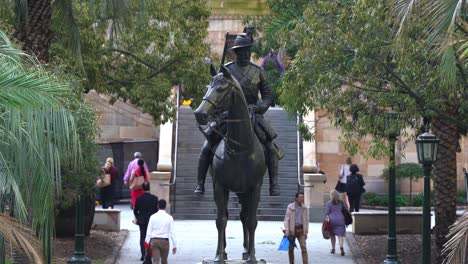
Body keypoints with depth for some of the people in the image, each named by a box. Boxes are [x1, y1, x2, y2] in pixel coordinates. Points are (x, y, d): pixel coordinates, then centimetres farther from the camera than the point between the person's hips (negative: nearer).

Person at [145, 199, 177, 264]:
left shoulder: (153, 217, 0)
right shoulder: (169, 217, -3)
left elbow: (149, 231, 0)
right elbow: (171, 232, -4)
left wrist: (147, 243, 5)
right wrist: (174, 246, 1)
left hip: (154, 241, 0)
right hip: (165, 241, 0)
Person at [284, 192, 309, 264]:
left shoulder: (304, 208, 6)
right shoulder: (290, 207, -3)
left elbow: (306, 220, 11)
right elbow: (286, 219, -4)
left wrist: (306, 232, 9)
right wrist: (286, 231, -11)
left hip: (301, 230, 1)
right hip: (292, 230, -1)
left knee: (304, 247, -10)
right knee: (291, 248, 7)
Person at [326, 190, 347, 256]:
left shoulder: (329, 203, -5)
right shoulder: (341, 202, 4)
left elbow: (327, 213, -5)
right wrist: (345, 221, 13)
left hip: (332, 219, -1)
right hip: (340, 219, 1)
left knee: (332, 234, 13)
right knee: (340, 235, -1)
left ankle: (333, 249, 18)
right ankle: (341, 247, -23)